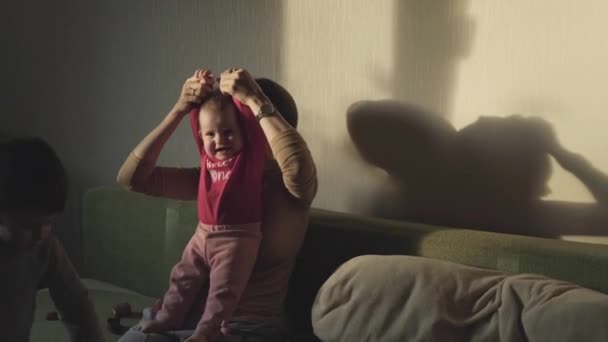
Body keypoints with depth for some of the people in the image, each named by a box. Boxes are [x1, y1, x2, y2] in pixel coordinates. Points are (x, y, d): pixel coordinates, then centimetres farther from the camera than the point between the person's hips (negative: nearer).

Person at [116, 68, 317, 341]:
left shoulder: (290, 187, -6)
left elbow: (301, 167, -33)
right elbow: (131, 177, -1)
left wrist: (255, 100, -25)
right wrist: (179, 110, -10)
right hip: (196, 317, 5)